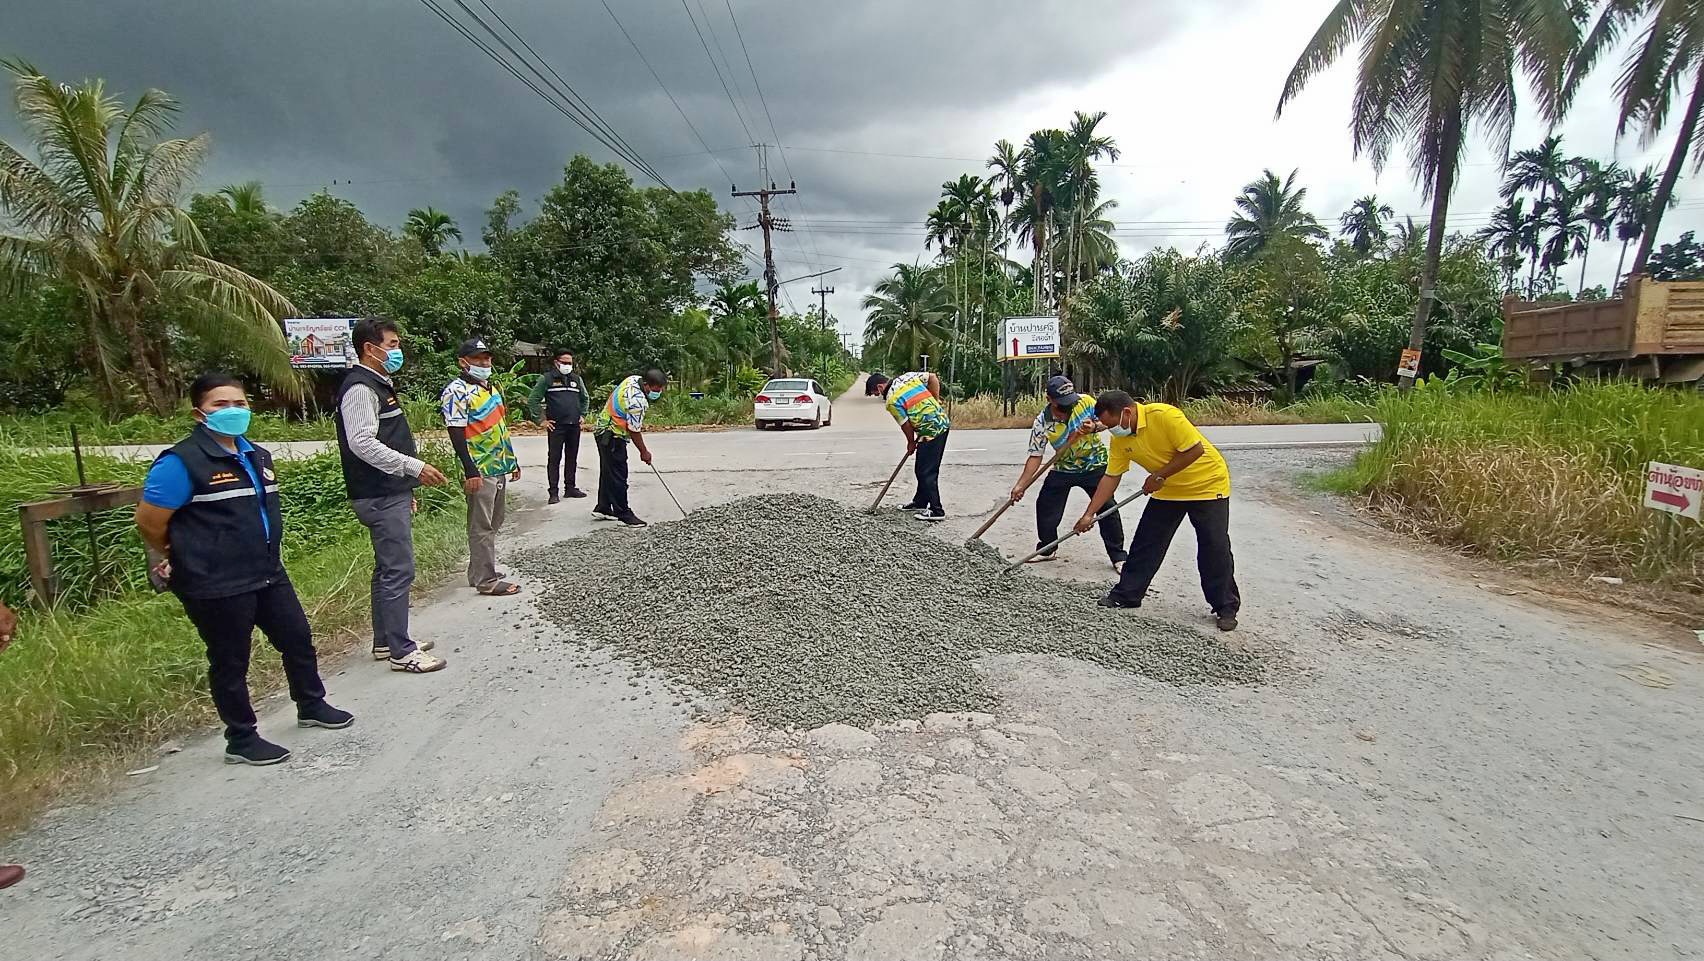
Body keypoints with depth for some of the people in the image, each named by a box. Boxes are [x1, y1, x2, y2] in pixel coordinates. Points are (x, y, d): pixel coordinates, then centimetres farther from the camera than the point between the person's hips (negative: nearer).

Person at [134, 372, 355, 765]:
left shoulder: (257, 456, 9)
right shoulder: (182, 462, -16)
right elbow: (149, 522, -13)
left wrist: (256, 555, 19)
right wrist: (184, 558, 2)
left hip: (269, 574, 8)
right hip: (217, 587, -8)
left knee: (298, 639, 17)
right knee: (230, 662, 7)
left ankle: (312, 706, 38)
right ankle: (241, 741, 22)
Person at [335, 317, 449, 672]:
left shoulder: (379, 384, 18)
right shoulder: (360, 388, -14)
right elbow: (362, 444, -24)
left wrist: (405, 487, 23)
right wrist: (414, 467, -25)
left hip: (391, 494, 11)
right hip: (381, 498, -11)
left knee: (387, 569, 16)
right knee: (398, 571, -7)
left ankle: (385, 642, 26)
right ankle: (401, 652, 0)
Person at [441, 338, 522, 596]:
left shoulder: (492, 387, 17)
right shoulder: (457, 391, -10)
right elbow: (456, 434, -16)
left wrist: (512, 460, 23)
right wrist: (470, 471, -22)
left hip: (499, 468, 9)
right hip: (480, 472, -9)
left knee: (493, 524, 15)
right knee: (481, 527, -3)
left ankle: (478, 573, 26)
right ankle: (487, 581, 1)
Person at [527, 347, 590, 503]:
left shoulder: (577, 379, 12)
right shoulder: (547, 379, -2)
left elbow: (585, 398, 27)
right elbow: (533, 400, -2)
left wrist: (581, 415, 17)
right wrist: (541, 420, -6)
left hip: (574, 426, 5)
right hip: (556, 426, -5)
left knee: (572, 458, 10)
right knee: (555, 459, -3)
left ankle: (570, 487, 20)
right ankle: (553, 492, -1)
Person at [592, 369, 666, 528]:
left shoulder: (634, 379, -1)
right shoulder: (637, 401, -29)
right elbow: (634, 431, -21)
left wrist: (639, 423, 20)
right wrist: (644, 452, -8)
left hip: (602, 430, 11)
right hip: (612, 437, -11)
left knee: (607, 472, 16)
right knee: (618, 476, -5)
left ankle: (603, 509, 24)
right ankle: (623, 513, 0)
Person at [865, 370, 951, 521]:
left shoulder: (891, 401, -13)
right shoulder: (908, 376, 7)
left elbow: (906, 425, -7)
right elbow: (933, 378, 7)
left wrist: (911, 443, 10)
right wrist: (935, 403, 11)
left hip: (930, 432, -9)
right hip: (942, 422, 9)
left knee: (927, 473, -1)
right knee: (921, 469, 18)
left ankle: (937, 511, 3)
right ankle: (920, 502, 29)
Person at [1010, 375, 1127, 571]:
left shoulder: (1085, 401, -17)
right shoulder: (1042, 422, -18)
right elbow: (1035, 457, -15)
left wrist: (1094, 426, -29)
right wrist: (1020, 485, -22)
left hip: (1095, 466, -1)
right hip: (1063, 469, 1)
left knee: (1108, 510, -4)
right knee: (1045, 507, 2)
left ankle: (1118, 557, 10)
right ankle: (1047, 550, 24)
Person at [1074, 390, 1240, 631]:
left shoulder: (1164, 415, -30)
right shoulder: (1120, 439, -8)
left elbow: (1195, 449, -28)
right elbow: (1111, 477, -4)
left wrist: (1160, 476, -23)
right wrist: (1089, 514, -7)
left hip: (1207, 483, -6)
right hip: (1167, 490, 6)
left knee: (1215, 547, -4)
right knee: (1145, 542, 5)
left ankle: (1226, 608, 9)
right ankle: (1126, 594, 17)